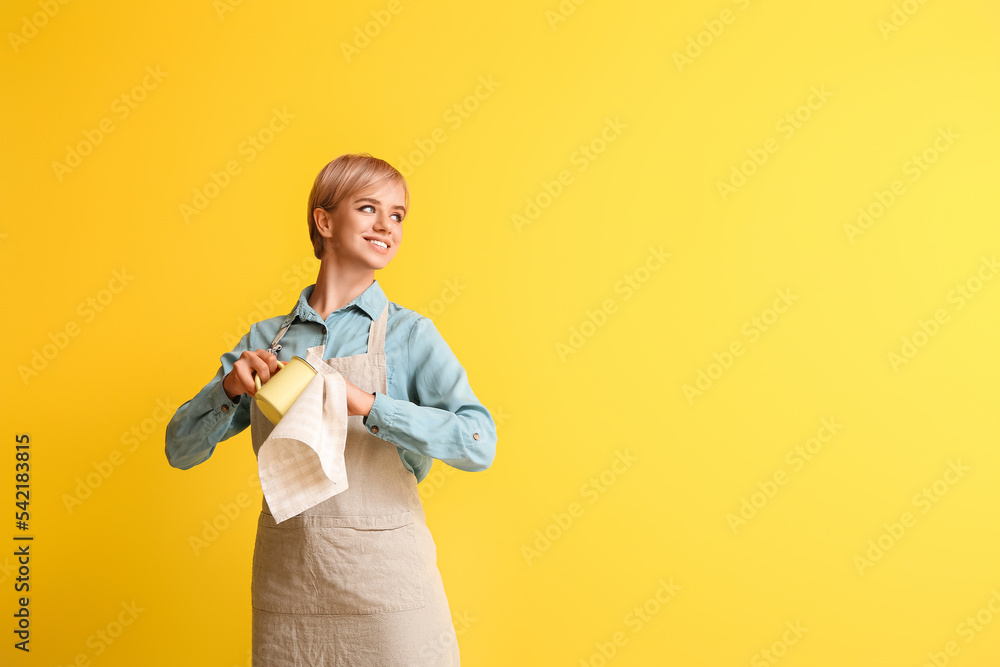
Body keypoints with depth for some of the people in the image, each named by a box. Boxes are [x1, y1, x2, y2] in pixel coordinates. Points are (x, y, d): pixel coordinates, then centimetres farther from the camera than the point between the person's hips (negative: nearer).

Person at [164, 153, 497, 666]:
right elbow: (181, 449, 7)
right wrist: (231, 388, -11)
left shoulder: (410, 334, -3)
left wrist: (366, 405, -25)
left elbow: (479, 443, -16)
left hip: (385, 589, -2)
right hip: (284, 589, 3)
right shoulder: (265, 339, 7)